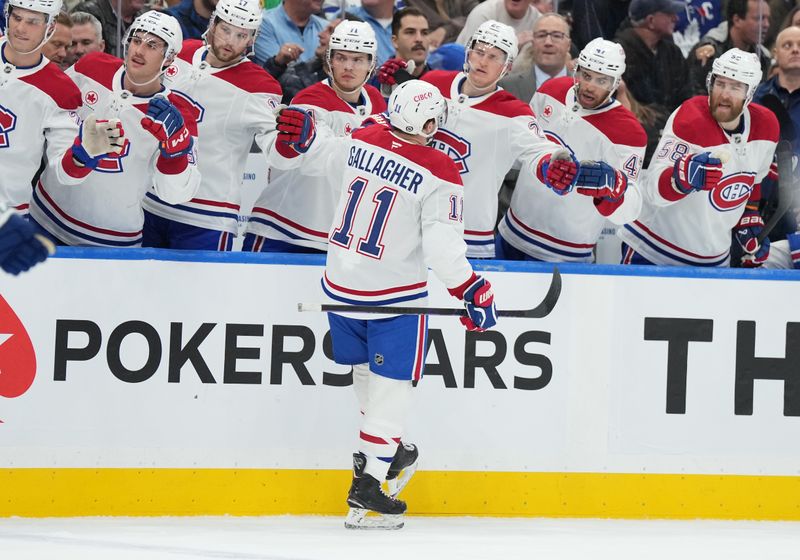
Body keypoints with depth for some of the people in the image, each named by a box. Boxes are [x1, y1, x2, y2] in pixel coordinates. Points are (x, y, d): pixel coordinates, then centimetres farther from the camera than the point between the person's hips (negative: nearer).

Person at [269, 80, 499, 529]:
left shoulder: (361, 142, -3)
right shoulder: (439, 175, -16)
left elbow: (304, 155, 4)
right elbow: (442, 244, -21)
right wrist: (472, 290, -14)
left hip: (342, 285, 6)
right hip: (395, 292, -6)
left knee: (367, 370, 24)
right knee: (392, 382, 1)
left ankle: (389, 447, 42)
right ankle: (368, 481, -5)